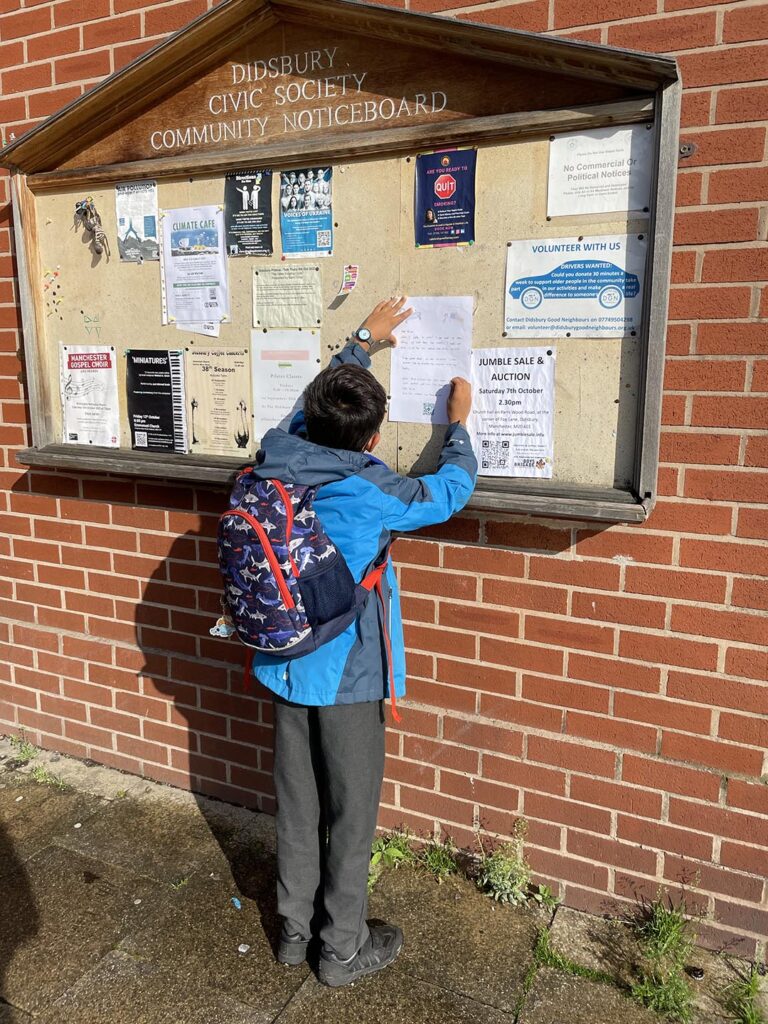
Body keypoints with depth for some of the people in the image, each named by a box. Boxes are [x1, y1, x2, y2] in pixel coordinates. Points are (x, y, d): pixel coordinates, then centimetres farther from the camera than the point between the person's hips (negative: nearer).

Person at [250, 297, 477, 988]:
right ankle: (344, 949, 31)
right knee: (351, 814, 13)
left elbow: (314, 406, 13)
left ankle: (296, 927, 39)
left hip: (284, 668, 6)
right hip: (347, 678, -6)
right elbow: (451, 490, -5)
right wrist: (459, 422, 11)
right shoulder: (372, 492, -23)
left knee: (297, 803, 20)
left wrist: (362, 340, 23)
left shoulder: (280, 458, -7)